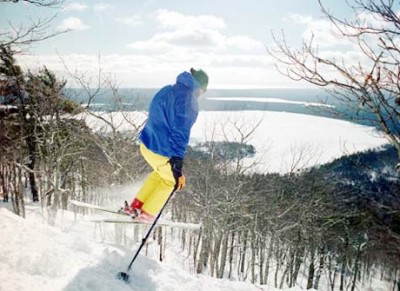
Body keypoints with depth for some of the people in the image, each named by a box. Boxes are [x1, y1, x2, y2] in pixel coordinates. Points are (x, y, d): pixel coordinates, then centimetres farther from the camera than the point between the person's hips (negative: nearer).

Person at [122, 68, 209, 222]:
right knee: (170, 179, 22)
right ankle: (146, 214, 28)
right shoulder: (189, 102, -17)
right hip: (163, 153, -8)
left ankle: (136, 206, 32)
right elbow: (181, 132, -24)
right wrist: (177, 166, -23)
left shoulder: (166, 90, 10)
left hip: (146, 145, 8)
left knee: (160, 172, 33)